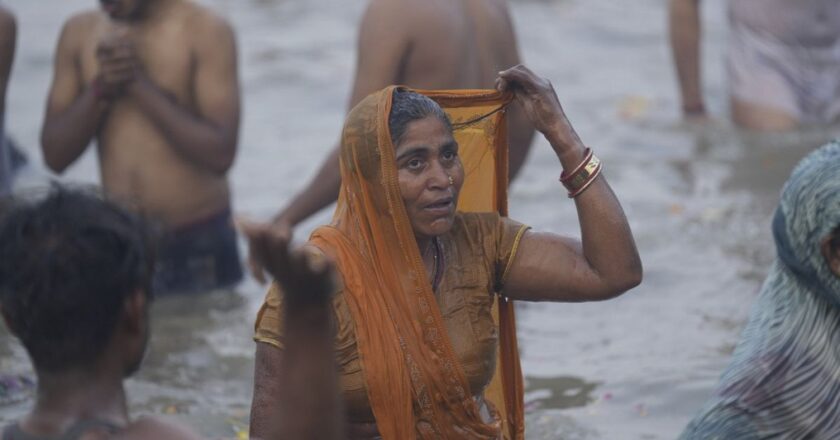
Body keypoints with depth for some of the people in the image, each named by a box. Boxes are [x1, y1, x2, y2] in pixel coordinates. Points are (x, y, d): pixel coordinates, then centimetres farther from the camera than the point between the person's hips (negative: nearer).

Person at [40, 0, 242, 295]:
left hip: (198, 245, -3)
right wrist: (99, 90, -14)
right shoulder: (79, 32, 3)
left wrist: (140, 83, -19)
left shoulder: (205, 31, -9)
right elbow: (55, 155, 1)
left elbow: (220, 154, -17)